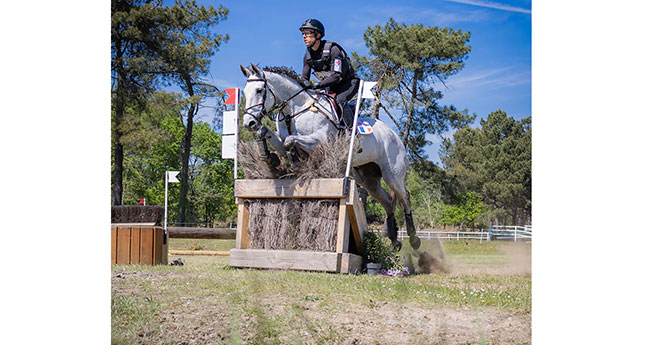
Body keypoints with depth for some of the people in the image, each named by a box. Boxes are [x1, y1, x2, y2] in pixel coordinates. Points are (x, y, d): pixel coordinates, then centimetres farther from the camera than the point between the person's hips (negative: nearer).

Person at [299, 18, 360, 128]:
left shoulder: (332, 49, -27)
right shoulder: (308, 55, -5)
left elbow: (336, 75, -36)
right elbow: (304, 79, 1)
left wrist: (316, 85, -45)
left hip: (349, 82, -7)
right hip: (331, 86, 7)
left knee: (339, 100, -32)